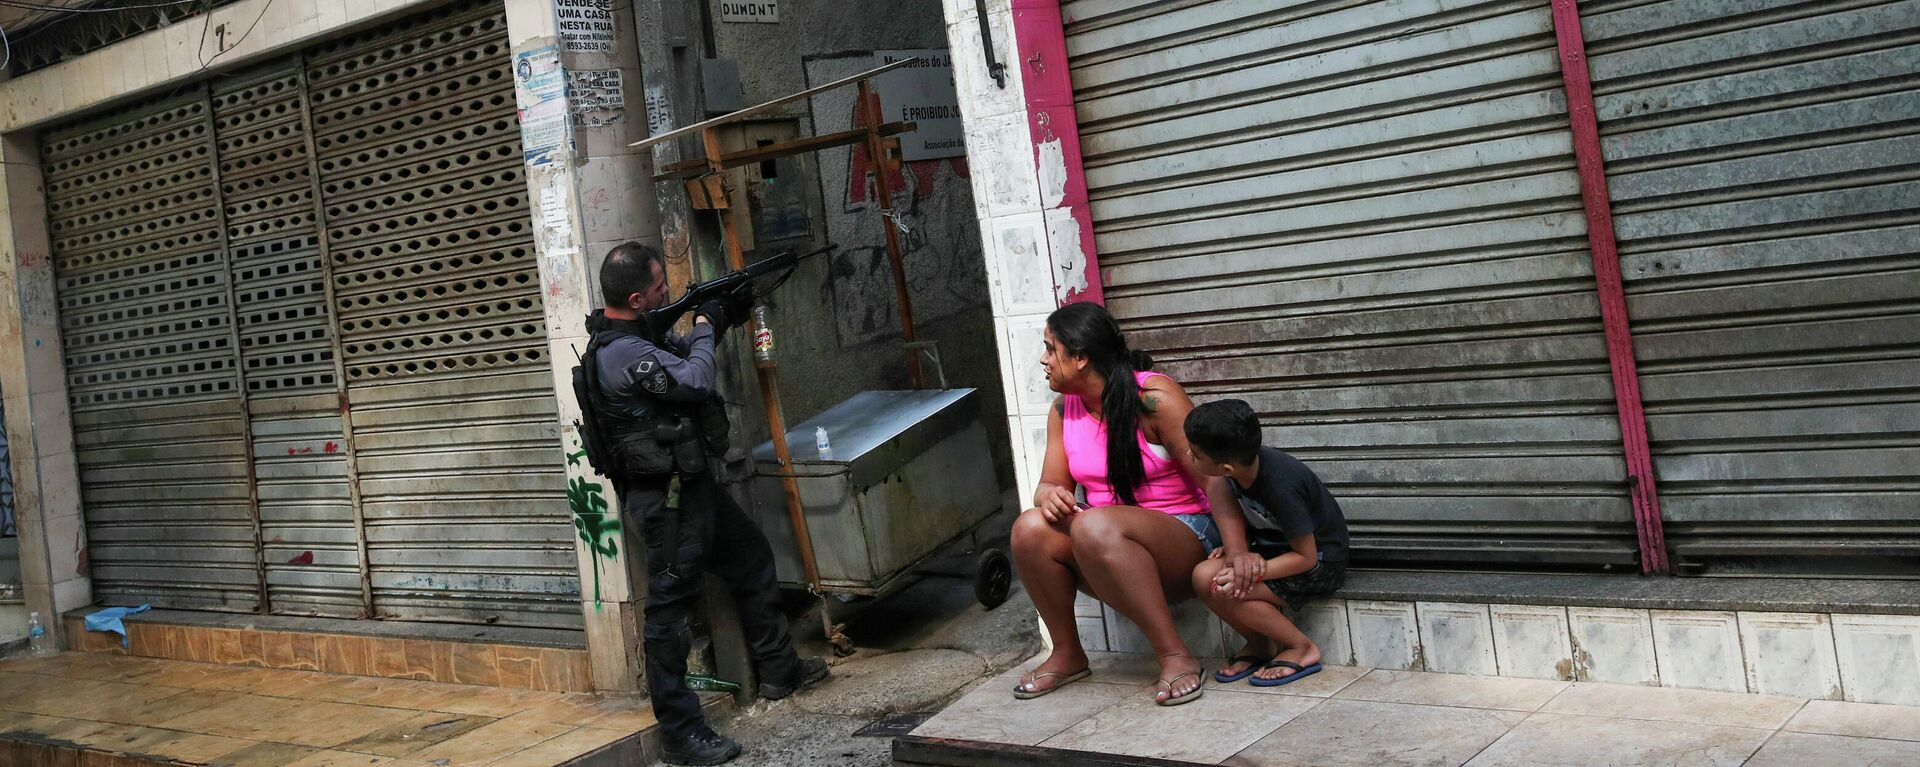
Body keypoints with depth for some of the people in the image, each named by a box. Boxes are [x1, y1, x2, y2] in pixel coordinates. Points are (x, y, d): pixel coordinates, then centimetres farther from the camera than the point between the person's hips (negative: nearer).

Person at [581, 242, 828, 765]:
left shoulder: (641, 334, 8)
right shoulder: (619, 352, -24)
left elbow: (682, 353, 27)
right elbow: (696, 381, -26)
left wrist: (722, 318, 11)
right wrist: (704, 324, -9)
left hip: (691, 483, 11)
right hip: (664, 499, -11)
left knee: (752, 560, 22)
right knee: (670, 608, -5)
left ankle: (780, 671, 37)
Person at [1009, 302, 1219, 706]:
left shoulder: (1153, 398, -15)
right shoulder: (1064, 409, 6)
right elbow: (1051, 483, 9)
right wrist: (1049, 495, -17)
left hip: (1182, 536, -6)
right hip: (1105, 553, 6)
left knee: (1094, 526, -37)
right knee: (1030, 528, -22)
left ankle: (1176, 656, -30)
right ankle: (1067, 653, -5)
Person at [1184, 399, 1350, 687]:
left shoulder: (1281, 487, -32)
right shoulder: (1243, 461, -12)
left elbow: (1306, 557, -23)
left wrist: (1251, 572, -31)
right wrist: (1237, 549, -13)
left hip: (1319, 562, -8)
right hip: (1274, 545, 8)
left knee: (1224, 591, -26)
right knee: (1203, 575, -17)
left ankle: (1302, 649, -6)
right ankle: (1258, 643, 3)